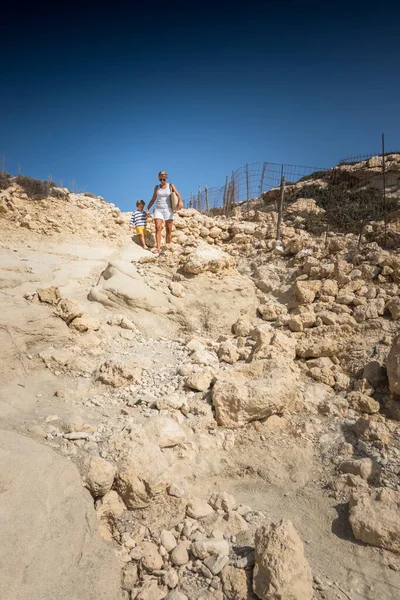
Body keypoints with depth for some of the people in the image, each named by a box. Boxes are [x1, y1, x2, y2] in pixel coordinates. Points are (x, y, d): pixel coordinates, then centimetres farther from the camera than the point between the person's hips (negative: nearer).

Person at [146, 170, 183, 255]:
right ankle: (158, 247, -21)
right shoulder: (157, 187, 11)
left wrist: (180, 201, -28)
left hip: (168, 210, -1)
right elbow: (153, 199, 18)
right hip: (158, 210, 1)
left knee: (169, 230, -1)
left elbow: (178, 194, -7)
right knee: (158, 228, -15)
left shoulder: (171, 186, 5)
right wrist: (147, 209, 9)